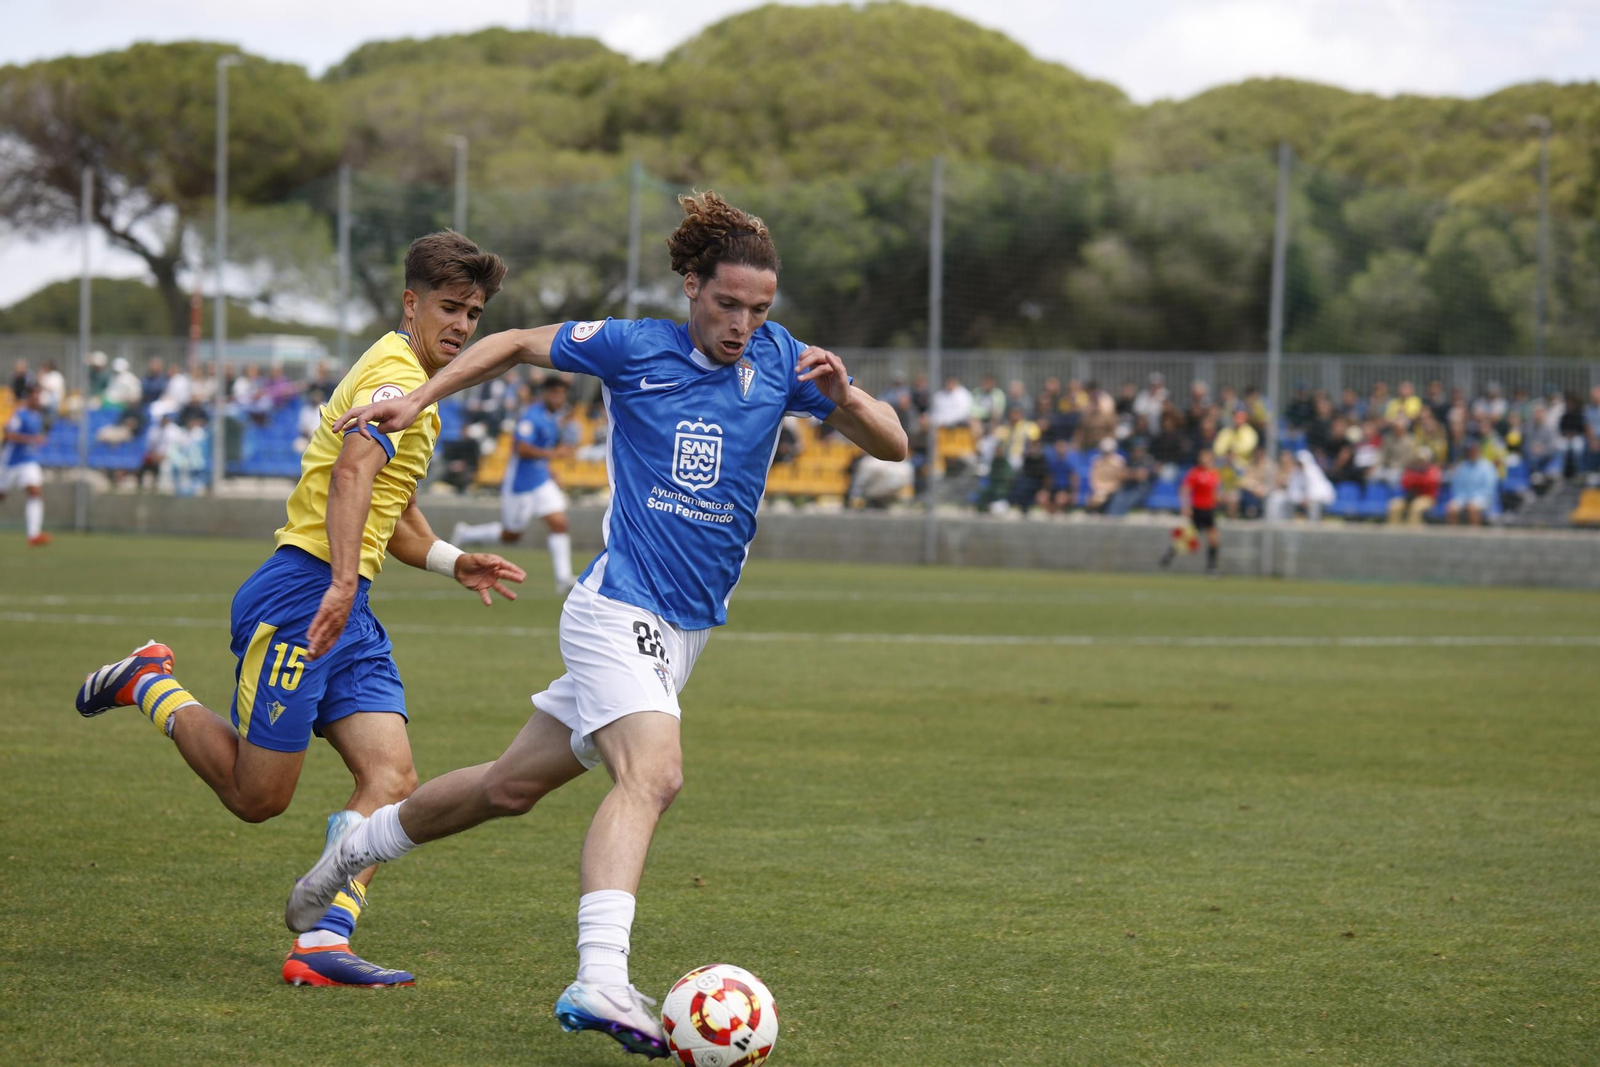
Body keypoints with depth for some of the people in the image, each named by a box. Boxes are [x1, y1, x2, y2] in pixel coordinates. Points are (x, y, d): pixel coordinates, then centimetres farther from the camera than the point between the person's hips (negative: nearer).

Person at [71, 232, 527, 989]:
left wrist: (453, 563, 18)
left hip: (349, 612, 10)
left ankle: (322, 942, -12)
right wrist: (342, 582, -43)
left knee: (391, 780, -7)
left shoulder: (414, 385, 21)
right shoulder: (396, 374, -11)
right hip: (300, 594, -10)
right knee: (256, 798, -3)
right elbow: (352, 472, -30)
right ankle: (151, 683, 19)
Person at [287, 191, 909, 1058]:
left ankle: (358, 848, 35)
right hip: (619, 608, -6)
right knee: (652, 775, -28)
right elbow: (518, 345, 8)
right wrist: (417, 400, 0)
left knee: (514, 786, 14)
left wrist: (843, 397, -18)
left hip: (684, 629, 6)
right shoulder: (634, 349, -7)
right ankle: (599, 980, -39)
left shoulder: (779, 361, 3)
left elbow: (893, 446, 2)